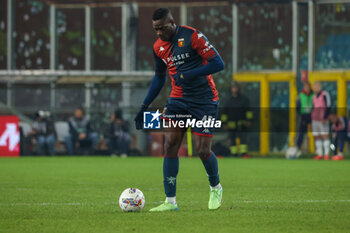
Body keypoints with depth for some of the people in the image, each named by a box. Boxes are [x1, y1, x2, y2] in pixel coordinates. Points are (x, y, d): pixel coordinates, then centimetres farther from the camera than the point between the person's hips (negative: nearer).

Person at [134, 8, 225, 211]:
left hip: (205, 101, -6)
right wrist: (144, 107, 16)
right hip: (178, 99, 6)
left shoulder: (192, 36, -15)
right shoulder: (159, 47, 5)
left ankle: (216, 188, 22)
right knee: (170, 145, -7)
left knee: (203, 151, -7)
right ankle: (170, 201, -4)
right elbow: (159, 78, 20)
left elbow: (218, 63, -18)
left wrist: (186, 75, -24)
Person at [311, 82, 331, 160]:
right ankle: (319, 154, 7)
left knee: (325, 136, -9)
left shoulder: (325, 95, -6)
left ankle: (326, 154, -8)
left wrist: (325, 118, -19)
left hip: (323, 120, -7)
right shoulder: (314, 97, 17)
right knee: (316, 137, 3)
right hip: (315, 120, 7)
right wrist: (311, 122, 19)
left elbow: (328, 107, -11)